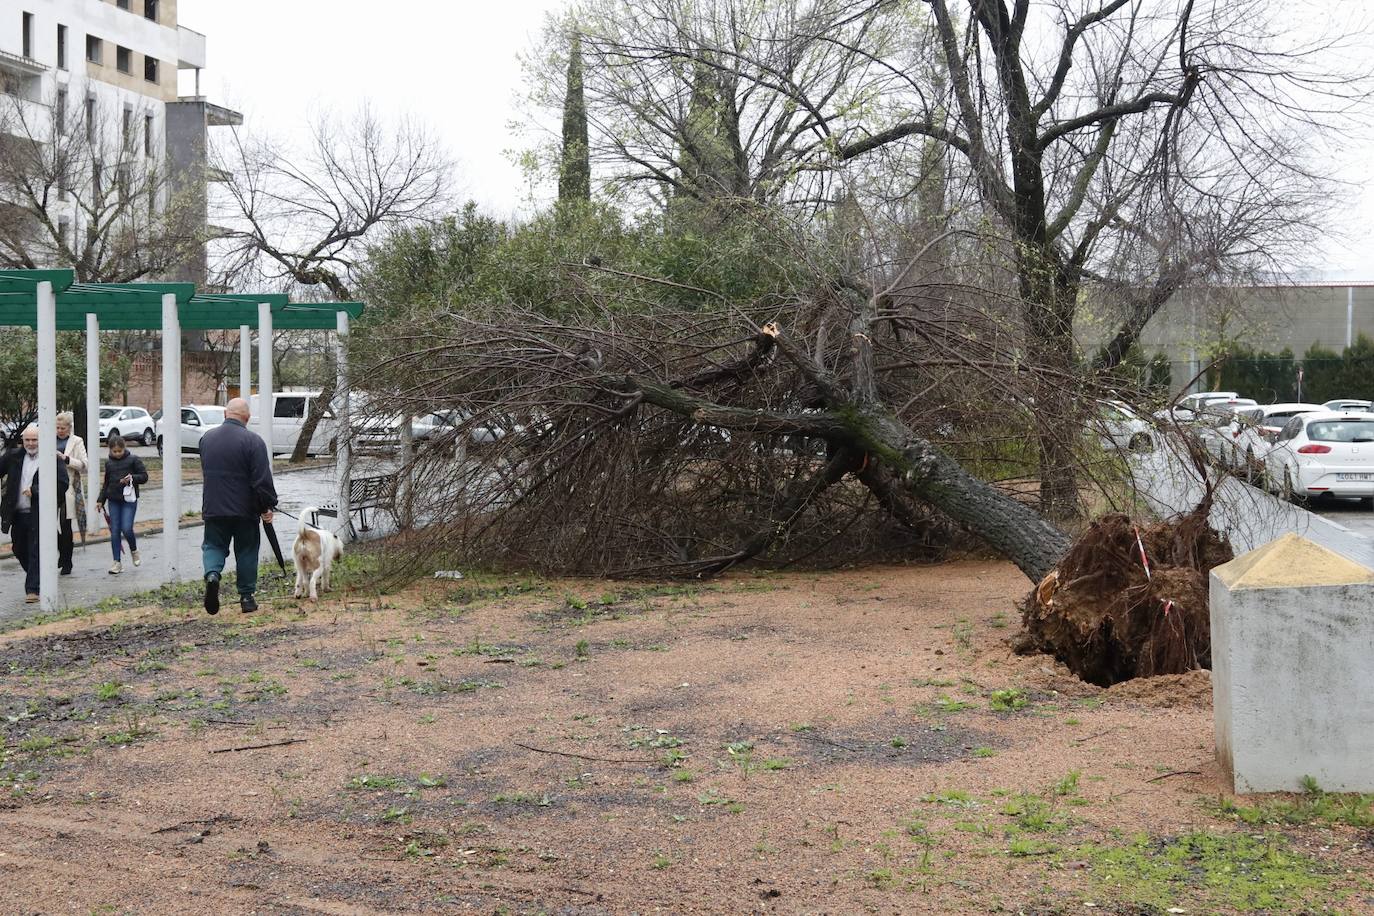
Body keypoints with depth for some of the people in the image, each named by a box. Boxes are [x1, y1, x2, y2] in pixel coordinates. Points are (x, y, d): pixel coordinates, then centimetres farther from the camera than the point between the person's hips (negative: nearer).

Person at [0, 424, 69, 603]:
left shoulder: (54, 460, -7)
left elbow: (62, 485, -13)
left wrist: (35, 491, -17)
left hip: (39, 513, -5)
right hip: (17, 513, 6)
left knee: (36, 552, -6)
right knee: (19, 550, 16)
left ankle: (33, 589, -2)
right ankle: (37, 579, 36)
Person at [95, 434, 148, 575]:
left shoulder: (133, 459, -2)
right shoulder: (109, 462, 12)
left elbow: (144, 476, -1)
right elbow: (106, 483, 21)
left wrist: (132, 478, -20)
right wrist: (101, 500, 18)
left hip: (129, 500, -4)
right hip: (113, 501, 4)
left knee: (126, 529, -14)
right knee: (114, 531, 1)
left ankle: (134, 551, 17)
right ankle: (117, 563, 5)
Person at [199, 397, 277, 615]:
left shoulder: (206, 438, 5)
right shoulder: (253, 441, -13)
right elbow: (262, 480, -15)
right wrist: (267, 507, -6)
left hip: (213, 508, 3)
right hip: (244, 508, -3)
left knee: (214, 545, 14)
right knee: (246, 551, 9)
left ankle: (212, 574, -16)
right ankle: (247, 597, 12)